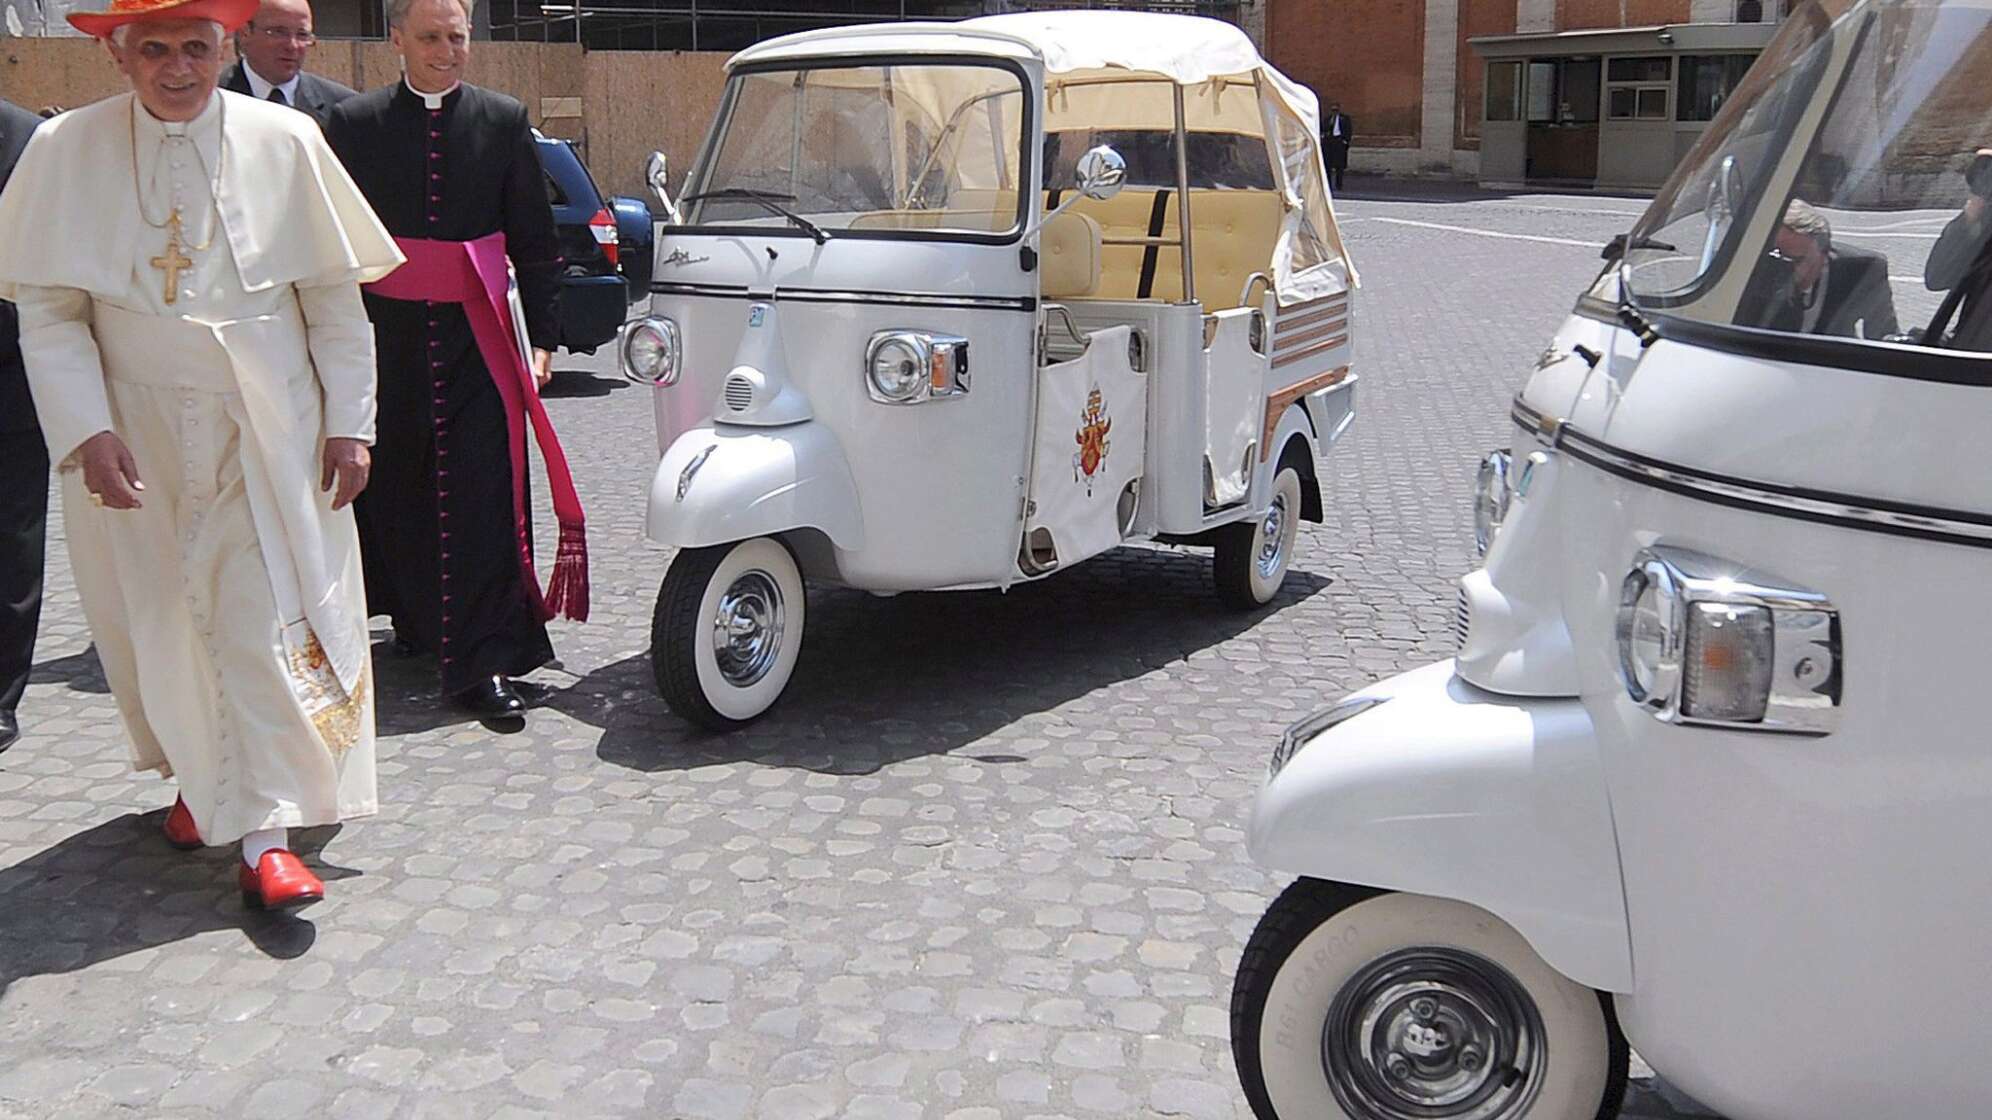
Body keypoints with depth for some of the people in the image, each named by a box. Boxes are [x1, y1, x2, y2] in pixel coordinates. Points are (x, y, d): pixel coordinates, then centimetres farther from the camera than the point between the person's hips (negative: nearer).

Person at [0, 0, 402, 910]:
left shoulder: (283, 142, -3)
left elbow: (334, 298, 2)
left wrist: (349, 422, -2)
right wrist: (87, 431, -11)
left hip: (268, 430, -1)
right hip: (136, 434, 1)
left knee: (266, 620, -5)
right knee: (158, 621, 12)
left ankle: (266, 834, -3)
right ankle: (198, 778, 34)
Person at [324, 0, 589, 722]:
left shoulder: (504, 121, 7)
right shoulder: (354, 125, 5)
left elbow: (536, 239, 8)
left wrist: (541, 336, 1)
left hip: (478, 341, -1)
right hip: (387, 338, 1)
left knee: (482, 499, -7)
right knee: (396, 492, 9)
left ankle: (482, 663, -5)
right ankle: (415, 617, 31)